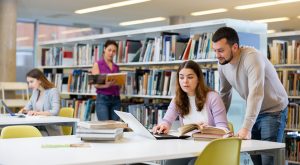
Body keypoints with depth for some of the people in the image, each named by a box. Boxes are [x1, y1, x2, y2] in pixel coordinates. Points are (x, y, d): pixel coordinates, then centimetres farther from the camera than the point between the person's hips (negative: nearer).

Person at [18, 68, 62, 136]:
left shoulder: (53, 91, -7)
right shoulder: (35, 91, 16)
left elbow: (55, 111, -20)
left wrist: (38, 113, -31)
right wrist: (24, 110, 0)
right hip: (37, 127, 6)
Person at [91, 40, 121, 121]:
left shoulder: (116, 67, 15)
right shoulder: (97, 64, 2)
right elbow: (96, 84, -8)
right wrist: (106, 85, -28)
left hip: (116, 99, 5)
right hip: (103, 98, -5)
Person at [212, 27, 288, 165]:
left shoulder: (252, 57, -29)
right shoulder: (223, 64, -6)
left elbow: (256, 94, -39)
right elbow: (224, 93, 7)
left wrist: (246, 128, -47)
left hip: (274, 110, -6)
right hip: (253, 111, 6)